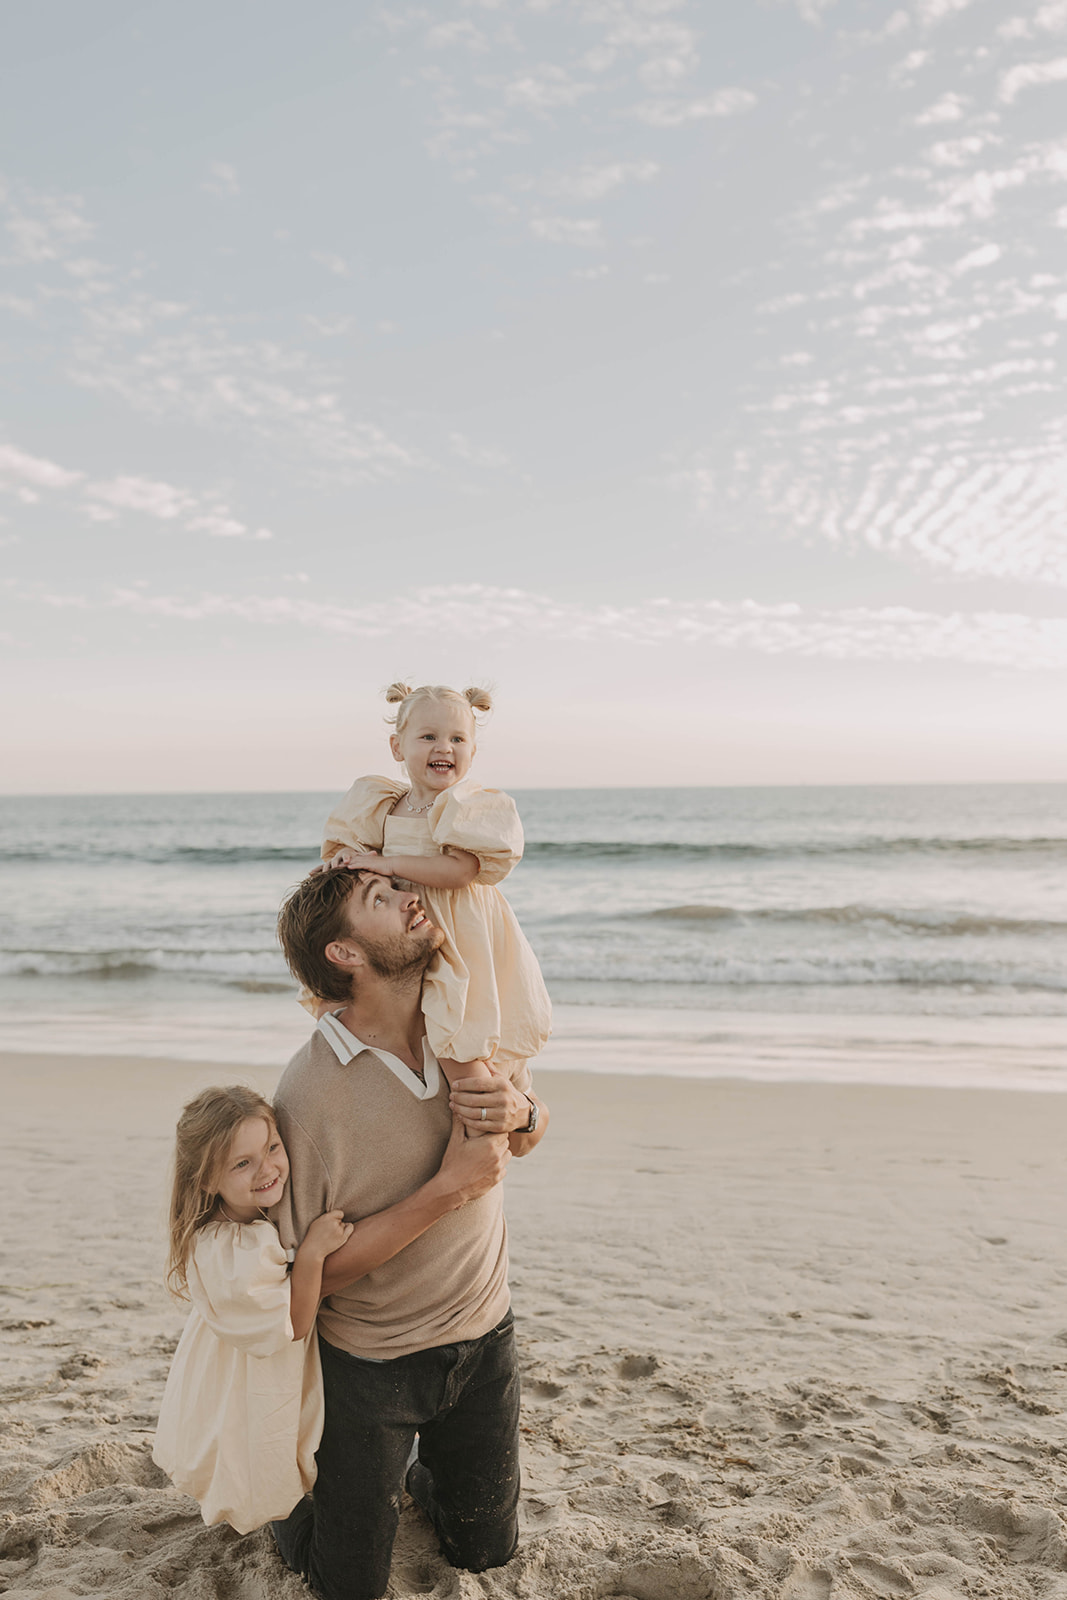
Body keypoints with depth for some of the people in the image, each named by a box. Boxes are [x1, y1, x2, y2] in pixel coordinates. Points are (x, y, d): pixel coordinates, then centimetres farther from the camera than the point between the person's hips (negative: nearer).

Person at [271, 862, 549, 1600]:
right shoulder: (309, 1090, -27)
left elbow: (527, 1138, 3)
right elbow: (289, 1263, -16)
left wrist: (519, 1114, -18)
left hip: (484, 1334, 4)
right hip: (370, 1357, -4)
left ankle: (425, 1472, 48)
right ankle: (304, 1481, 42)